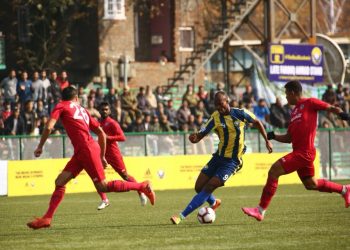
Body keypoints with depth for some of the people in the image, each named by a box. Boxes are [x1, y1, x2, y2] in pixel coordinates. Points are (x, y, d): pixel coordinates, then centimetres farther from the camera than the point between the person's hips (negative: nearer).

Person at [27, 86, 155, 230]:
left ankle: (142, 187, -1)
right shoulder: (83, 111, 22)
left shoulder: (61, 106, 5)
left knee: (102, 187, -7)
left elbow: (49, 127, -10)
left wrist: (40, 147, 1)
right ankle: (47, 218, -1)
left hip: (87, 149, -8)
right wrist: (102, 156, 26)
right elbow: (101, 133, 21)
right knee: (60, 182, 5)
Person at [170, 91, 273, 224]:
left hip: (232, 161, -4)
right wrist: (194, 137, -33)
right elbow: (201, 134, -9)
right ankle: (214, 203, 37)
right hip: (219, 157, 4)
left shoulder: (240, 114, -11)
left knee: (209, 187, -16)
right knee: (199, 187, 2)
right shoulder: (216, 118, -5)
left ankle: (182, 216, -16)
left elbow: (257, 122, 7)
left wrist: (267, 141, 9)